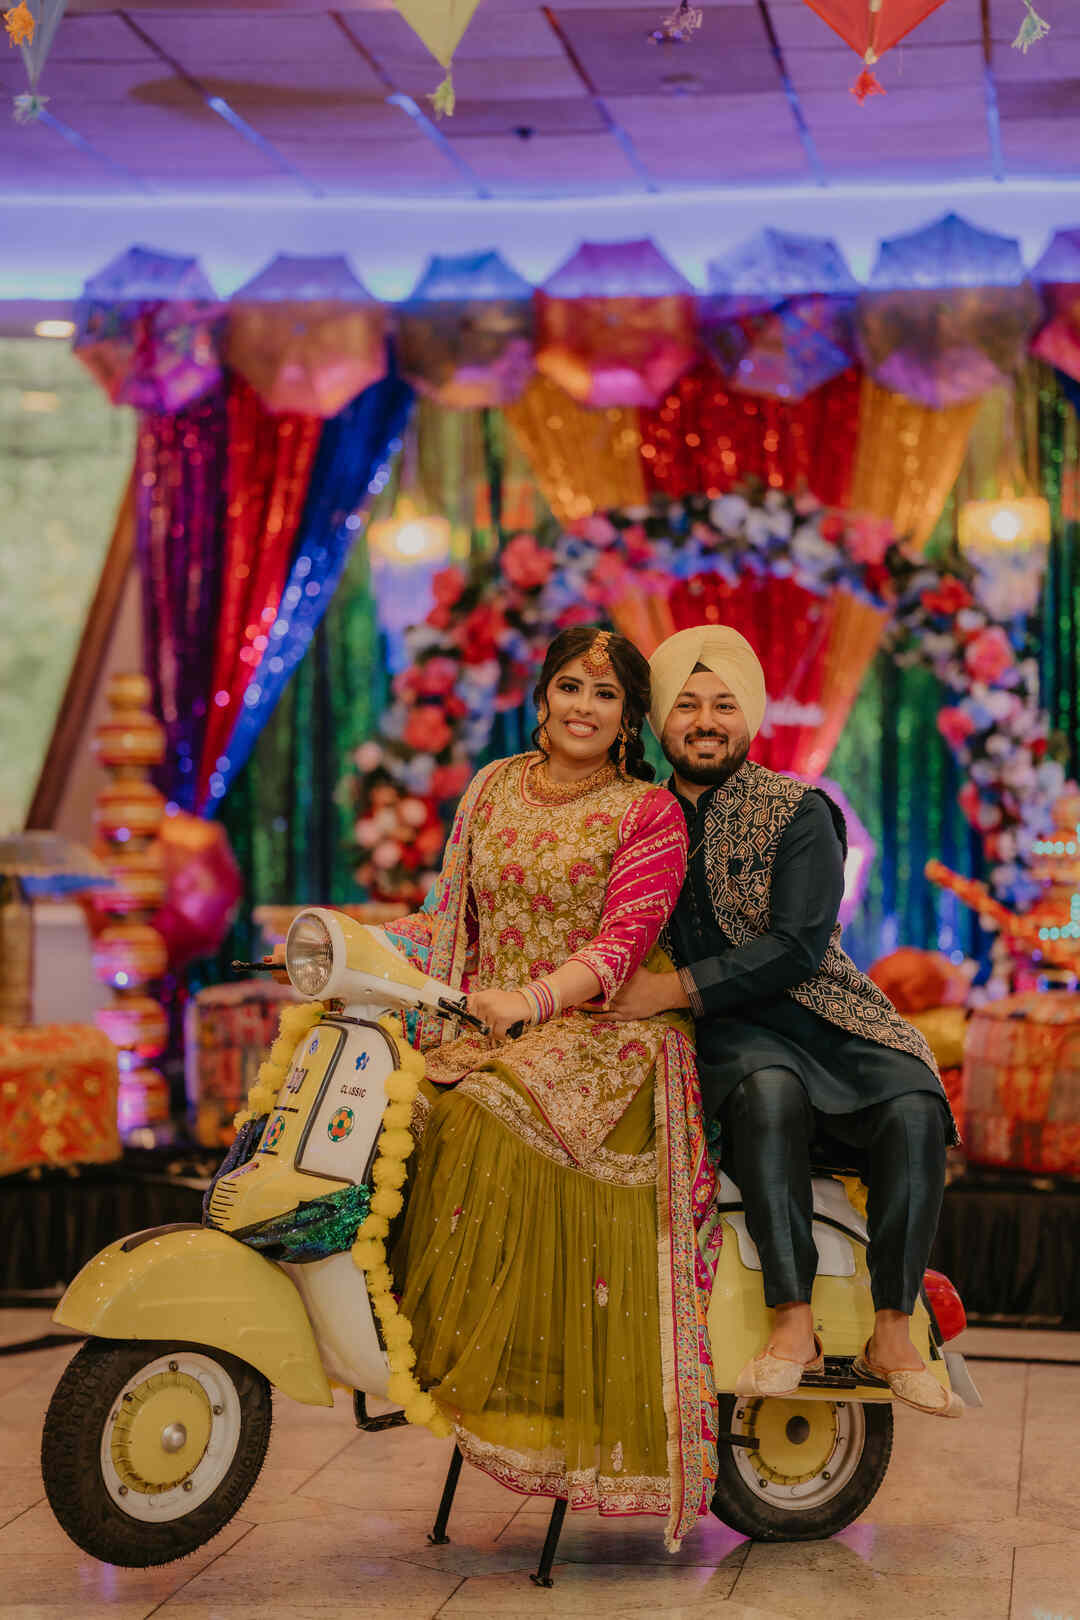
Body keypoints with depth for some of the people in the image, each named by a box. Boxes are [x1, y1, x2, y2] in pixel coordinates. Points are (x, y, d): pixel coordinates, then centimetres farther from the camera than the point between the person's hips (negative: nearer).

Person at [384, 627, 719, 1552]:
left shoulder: (649, 813, 0)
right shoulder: (494, 788, 16)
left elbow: (624, 938, -13)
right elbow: (452, 914, 18)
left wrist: (534, 998, -30)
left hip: (603, 1035, -5)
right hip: (489, 1030, 5)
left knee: (496, 1122, -33)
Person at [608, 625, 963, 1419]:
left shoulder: (799, 812, 0)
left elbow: (798, 946, -11)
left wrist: (676, 989, -18)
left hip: (818, 1010, 0)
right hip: (728, 1033, 0)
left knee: (913, 1107, -29)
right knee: (769, 1091, -36)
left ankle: (892, 1336, -22)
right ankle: (795, 1324, -34)